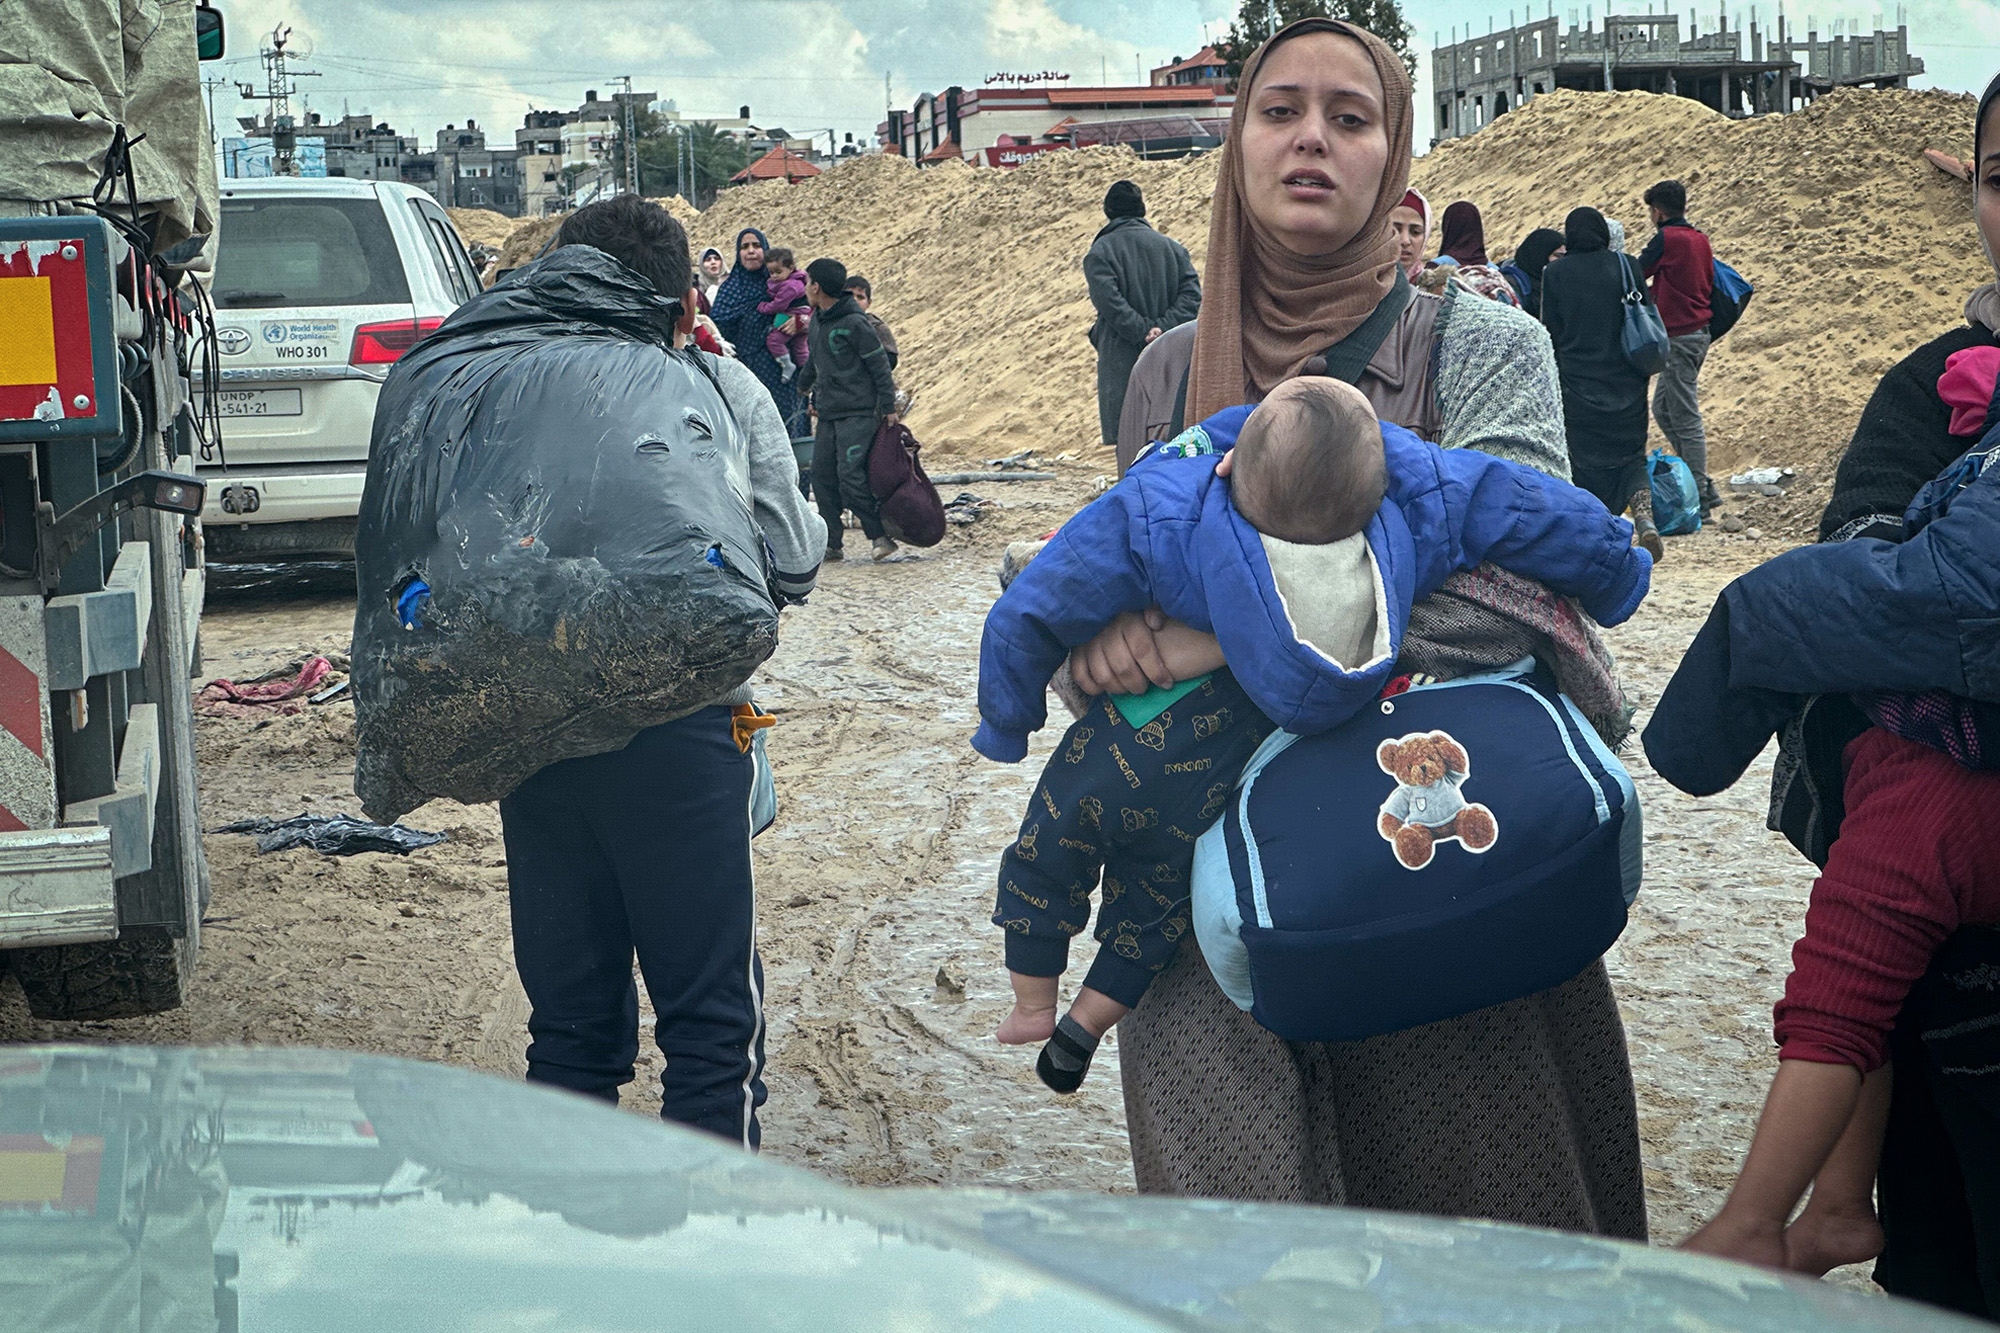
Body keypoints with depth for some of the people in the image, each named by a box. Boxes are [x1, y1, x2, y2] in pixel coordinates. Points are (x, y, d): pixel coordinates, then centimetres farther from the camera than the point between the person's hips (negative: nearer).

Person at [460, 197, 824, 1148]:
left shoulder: (504, 389, 7)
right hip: (678, 725, -3)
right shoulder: (722, 390, 1)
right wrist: (810, 519, 23)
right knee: (714, 1023, 5)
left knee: (569, 1023, 14)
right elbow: (791, 566, 3)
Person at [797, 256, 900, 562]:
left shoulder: (854, 323, -13)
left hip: (858, 413, -8)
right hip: (828, 416, 8)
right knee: (822, 478, 3)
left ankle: (880, 534, -4)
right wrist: (805, 385, 47)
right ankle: (830, 543, 10)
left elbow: (880, 365, -9)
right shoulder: (817, 321, 12)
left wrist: (888, 408, -10)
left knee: (850, 478, -15)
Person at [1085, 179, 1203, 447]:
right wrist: (1163, 327, -7)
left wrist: (1145, 331, -12)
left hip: (1122, 362, -4)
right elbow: (1192, 294, 1)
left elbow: (1110, 302, -15)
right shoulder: (1172, 247, 11)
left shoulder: (1100, 253, -1)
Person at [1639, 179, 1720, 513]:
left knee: (1685, 417, -7)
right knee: (1663, 410, 15)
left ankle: (1699, 496, -6)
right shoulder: (1699, 239, 12)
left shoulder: (1667, 239, -12)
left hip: (1680, 335, -9)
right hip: (1699, 330, 9)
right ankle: (1701, 483, 14)